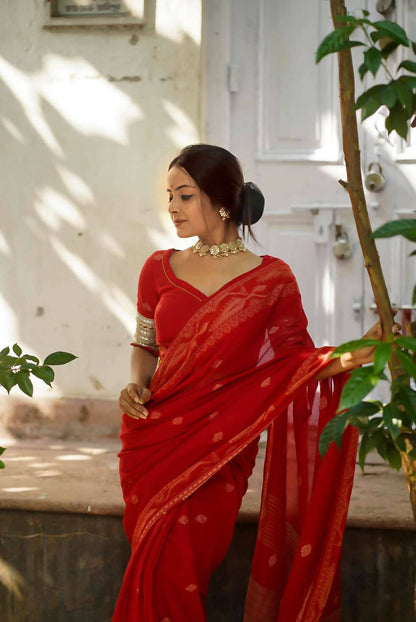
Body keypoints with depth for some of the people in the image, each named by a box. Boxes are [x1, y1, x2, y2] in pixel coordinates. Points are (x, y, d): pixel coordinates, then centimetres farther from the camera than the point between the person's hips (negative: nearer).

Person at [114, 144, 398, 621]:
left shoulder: (272, 279, -1)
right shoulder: (159, 269, 6)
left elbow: (295, 363, -2)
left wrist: (353, 356, -17)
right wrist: (136, 386, -2)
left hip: (222, 447, -2)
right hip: (155, 437, 2)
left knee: (186, 563, -13)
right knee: (164, 565, -7)